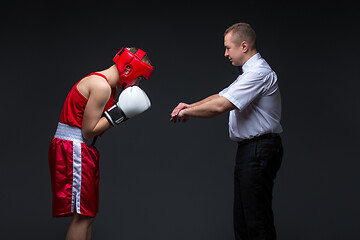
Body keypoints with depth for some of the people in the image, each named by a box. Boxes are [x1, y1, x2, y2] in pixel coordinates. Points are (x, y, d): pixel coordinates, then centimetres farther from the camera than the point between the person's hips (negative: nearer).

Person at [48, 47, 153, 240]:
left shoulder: (102, 83, 15)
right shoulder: (101, 86, -16)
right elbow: (89, 130, -18)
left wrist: (123, 112, 6)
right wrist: (119, 114, -14)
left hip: (82, 150, 10)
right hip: (73, 148, -10)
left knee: (87, 214, 13)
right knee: (82, 215, -8)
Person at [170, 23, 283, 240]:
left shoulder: (259, 73, -16)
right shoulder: (250, 73, 19)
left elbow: (220, 106, -22)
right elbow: (220, 97, 23)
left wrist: (188, 112, -8)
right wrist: (190, 106, 10)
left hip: (259, 151, -11)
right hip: (249, 149, 11)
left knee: (257, 221, -8)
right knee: (243, 218, 13)